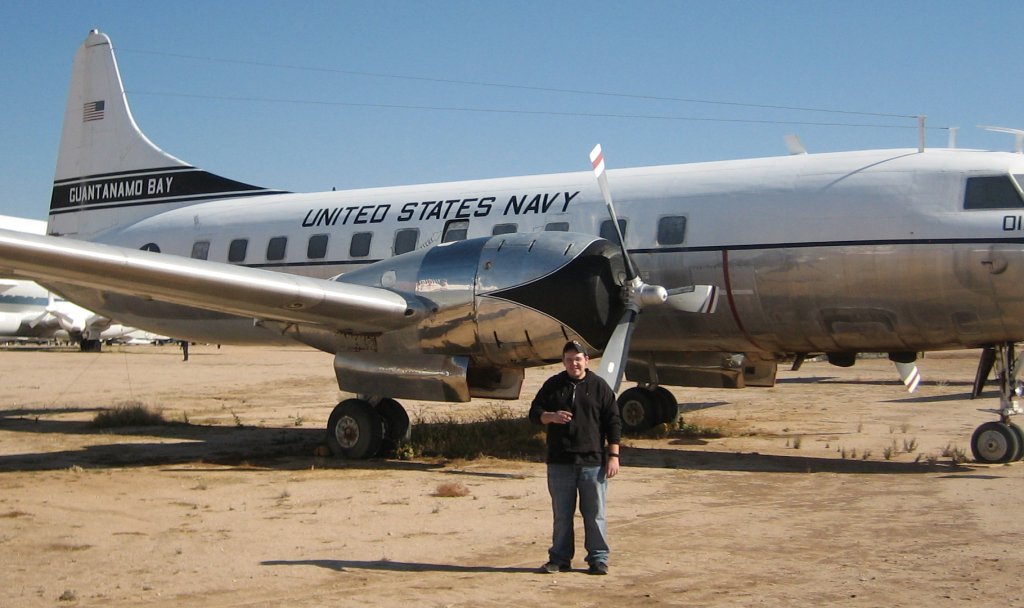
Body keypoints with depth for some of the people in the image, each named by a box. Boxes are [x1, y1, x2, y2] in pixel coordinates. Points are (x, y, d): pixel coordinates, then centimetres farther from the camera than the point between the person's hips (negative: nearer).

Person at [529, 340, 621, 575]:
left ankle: (598, 559, 12)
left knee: (595, 514, 3)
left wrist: (613, 455, -3)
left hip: (593, 462, -2)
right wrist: (551, 417, -12)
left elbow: (613, 422, 3)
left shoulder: (599, 386, 4)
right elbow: (534, 413, 10)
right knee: (561, 515, 8)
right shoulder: (553, 385, 10)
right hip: (560, 462, 2)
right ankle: (560, 559, 17)